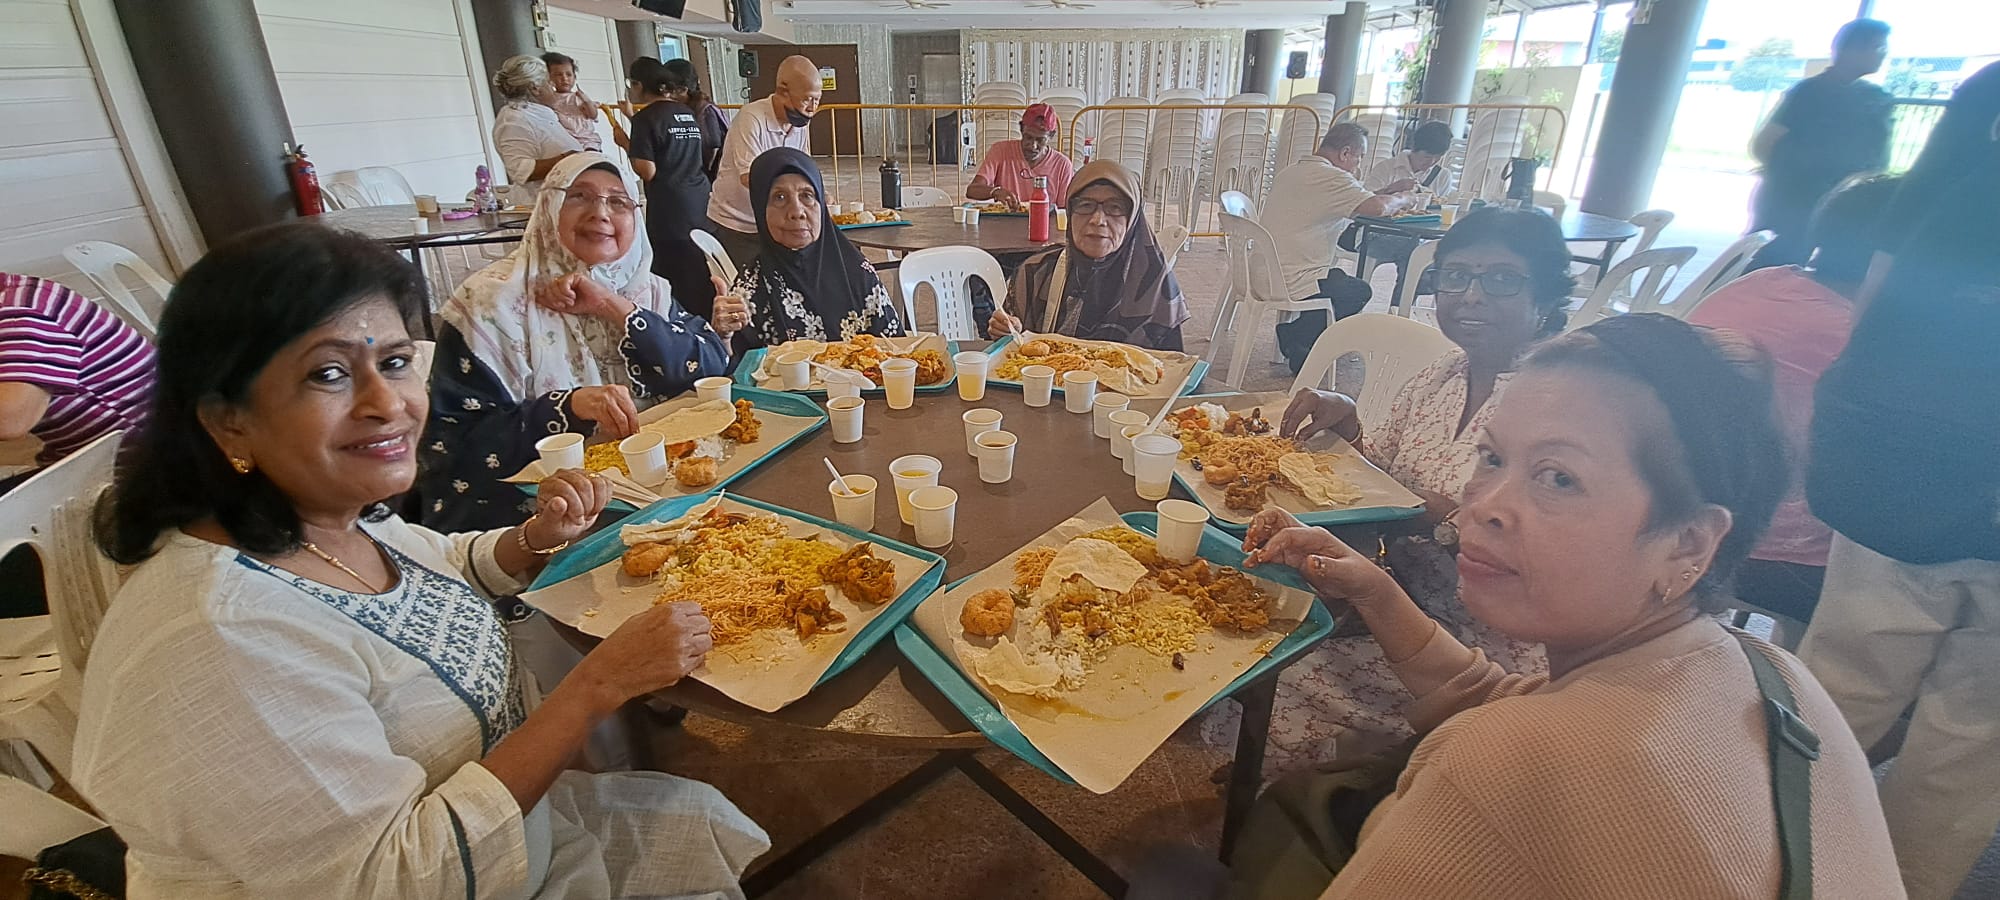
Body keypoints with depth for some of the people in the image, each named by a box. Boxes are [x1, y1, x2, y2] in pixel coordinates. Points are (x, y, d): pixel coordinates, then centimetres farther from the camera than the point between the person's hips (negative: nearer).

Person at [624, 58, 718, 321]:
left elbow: (647, 171, -15)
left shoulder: (645, 118, -9)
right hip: (700, 200, 7)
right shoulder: (688, 112, 11)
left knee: (676, 280, 0)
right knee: (702, 275, 13)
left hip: (669, 209, -7)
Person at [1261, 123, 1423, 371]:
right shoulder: (1330, 177, -16)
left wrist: (1389, 195, 13)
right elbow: (1378, 206, -27)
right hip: (1293, 284, -9)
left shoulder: (1291, 171, 14)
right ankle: (1295, 340, 10)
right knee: (1358, 293, 13)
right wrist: (1403, 200, -4)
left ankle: (1293, 335, 21)